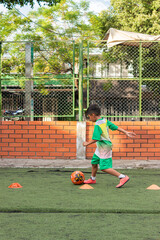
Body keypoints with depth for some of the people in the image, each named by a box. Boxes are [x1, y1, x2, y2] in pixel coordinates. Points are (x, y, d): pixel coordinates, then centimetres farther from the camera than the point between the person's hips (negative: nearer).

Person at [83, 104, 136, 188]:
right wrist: (126, 132, 8)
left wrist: (87, 143, -11)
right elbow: (115, 127, 5)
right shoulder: (105, 121, 4)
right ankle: (92, 179, 41)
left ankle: (123, 177, -12)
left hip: (104, 149, -10)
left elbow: (95, 139, -26)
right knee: (94, 162, 21)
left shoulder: (97, 125, -22)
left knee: (104, 168, -11)